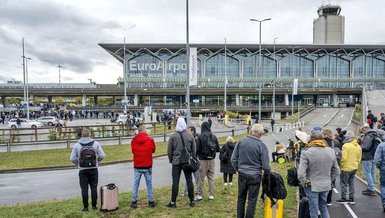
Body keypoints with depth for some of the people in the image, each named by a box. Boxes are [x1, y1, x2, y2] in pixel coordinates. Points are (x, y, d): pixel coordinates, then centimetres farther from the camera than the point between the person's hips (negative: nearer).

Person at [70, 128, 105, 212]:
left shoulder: (77, 145, -4)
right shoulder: (96, 144, -3)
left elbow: (72, 158, -4)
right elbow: (102, 155, -5)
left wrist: (78, 164, 11)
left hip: (83, 170, 0)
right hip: (93, 169, 1)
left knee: (84, 189, 8)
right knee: (94, 188, 10)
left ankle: (85, 207, 12)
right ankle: (94, 206, 14)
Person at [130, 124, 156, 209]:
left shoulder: (133, 141, -5)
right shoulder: (150, 140, -11)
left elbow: (133, 151, 9)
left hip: (137, 166, 2)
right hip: (148, 166, -1)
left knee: (135, 183, 11)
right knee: (149, 183, 9)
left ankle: (134, 202, 13)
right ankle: (151, 201, 15)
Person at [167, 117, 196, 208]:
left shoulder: (173, 136, -6)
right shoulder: (190, 136, 0)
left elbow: (169, 150, -1)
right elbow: (194, 149, 4)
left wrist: (171, 160, 13)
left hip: (176, 162, -2)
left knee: (175, 182, 2)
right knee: (189, 181, 8)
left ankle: (173, 202, 6)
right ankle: (192, 201, 14)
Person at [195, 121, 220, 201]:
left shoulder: (200, 136, -12)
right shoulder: (214, 137, -1)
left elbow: (197, 149, -15)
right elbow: (218, 149, 3)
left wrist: (197, 154, 5)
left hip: (203, 160, -3)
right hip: (212, 160, 3)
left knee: (201, 178, 6)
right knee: (211, 178, 12)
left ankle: (199, 195, 10)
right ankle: (211, 195, 18)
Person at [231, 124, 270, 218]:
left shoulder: (241, 142, -5)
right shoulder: (262, 145, -14)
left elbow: (233, 159, 1)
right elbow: (265, 165, -10)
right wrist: (268, 173, 11)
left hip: (242, 174, 3)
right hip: (255, 176, -3)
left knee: (241, 198, 17)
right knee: (252, 200, 9)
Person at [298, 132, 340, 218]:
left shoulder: (306, 153, -16)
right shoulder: (331, 151, 1)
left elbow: (301, 174, -21)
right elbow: (336, 171, 8)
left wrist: (305, 183, -5)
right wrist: (329, 180, 17)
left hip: (312, 186, -5)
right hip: (326, 185, 5)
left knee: (314, 210, 8)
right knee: (323, 206, 24)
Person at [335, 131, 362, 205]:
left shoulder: (346, 146, -18)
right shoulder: (358, 146, 5)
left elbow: (343, 158, -20)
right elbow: (359, 158, 12)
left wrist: (341, 166, -7)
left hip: (346, 168, -7)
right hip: (354, 168, 7)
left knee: (344, 184, 3)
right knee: (351, 183, 17)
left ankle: (343, 199, 8)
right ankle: (351, 199, 22)